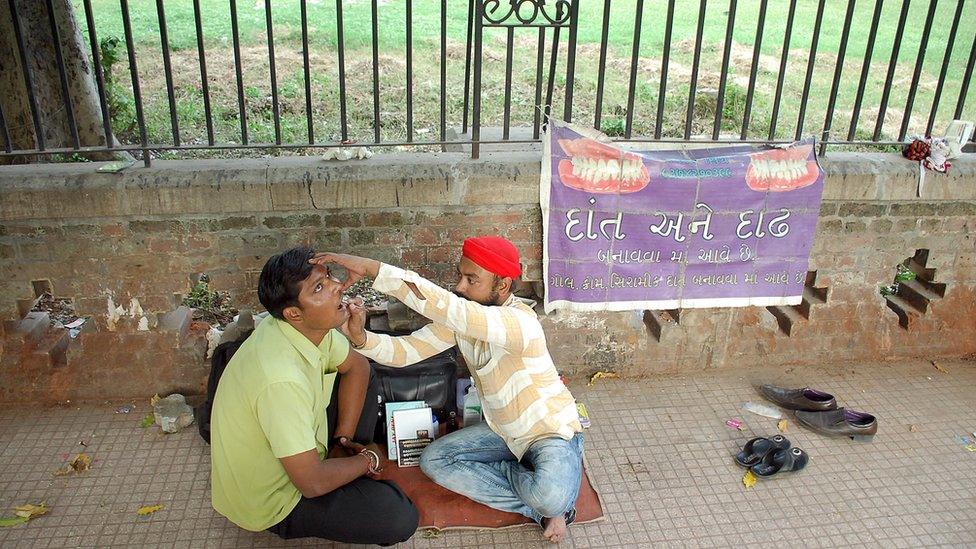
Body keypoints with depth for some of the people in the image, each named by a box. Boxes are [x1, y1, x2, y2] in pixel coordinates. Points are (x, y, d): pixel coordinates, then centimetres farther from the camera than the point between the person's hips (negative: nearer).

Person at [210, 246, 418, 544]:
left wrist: (344, 438, -4)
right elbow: (313, 483, -32)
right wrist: (368, 459, -13)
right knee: (400, 517, -22)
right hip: (272, 500, -8)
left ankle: (348, 470, 12)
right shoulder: (281, 379, -37)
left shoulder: (308, 327, -13)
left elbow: (357, 366, 6)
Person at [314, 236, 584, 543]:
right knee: (433, 460, -5)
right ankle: (541, 509, -4)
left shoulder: (520, 321, -32)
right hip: (503, 431, 9)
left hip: (554, 433, -8)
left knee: (550, 497, -38)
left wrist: (373, 268, -48)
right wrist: (360, 337, -31)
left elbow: (447, 307, -47)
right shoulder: (459, 320, -6)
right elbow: (405, 351, -10)